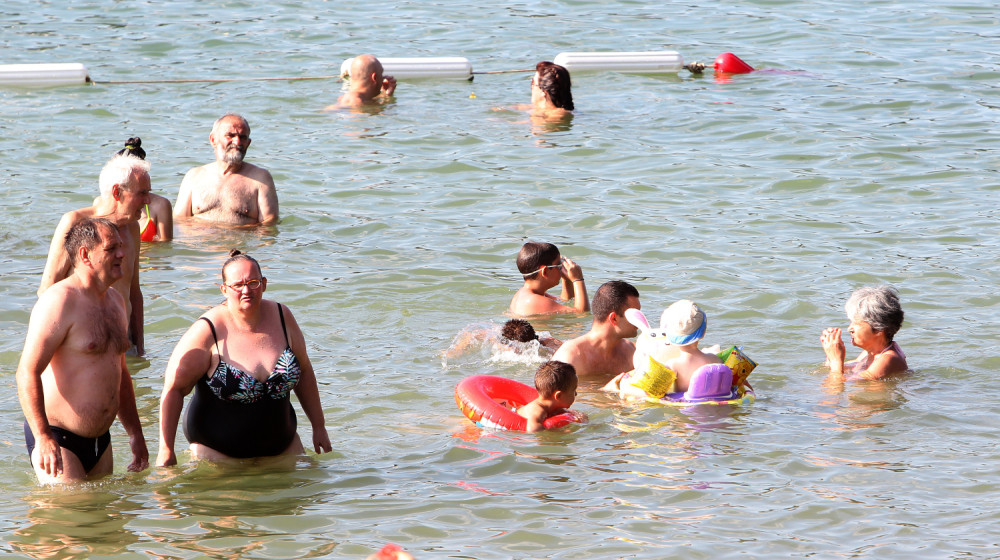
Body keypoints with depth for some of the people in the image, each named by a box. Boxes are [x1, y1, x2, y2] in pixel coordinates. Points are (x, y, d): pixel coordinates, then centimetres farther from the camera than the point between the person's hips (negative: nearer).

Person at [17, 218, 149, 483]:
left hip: (100, 440, 8)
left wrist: (135, 433, 23)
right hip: (57, 440, -8)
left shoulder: (115, 301, 13)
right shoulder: (59, 302, -15)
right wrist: (43, 438, -27)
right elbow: (27, 373, -21)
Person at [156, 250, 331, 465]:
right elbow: (174, 389, -14)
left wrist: (319, 426, 15)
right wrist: (166, 451, -15)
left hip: (281, 444, 4)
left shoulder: (281, 317, -1)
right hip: (218, 451, -4)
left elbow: (304, 371, 12)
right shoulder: (207, 331, -16)